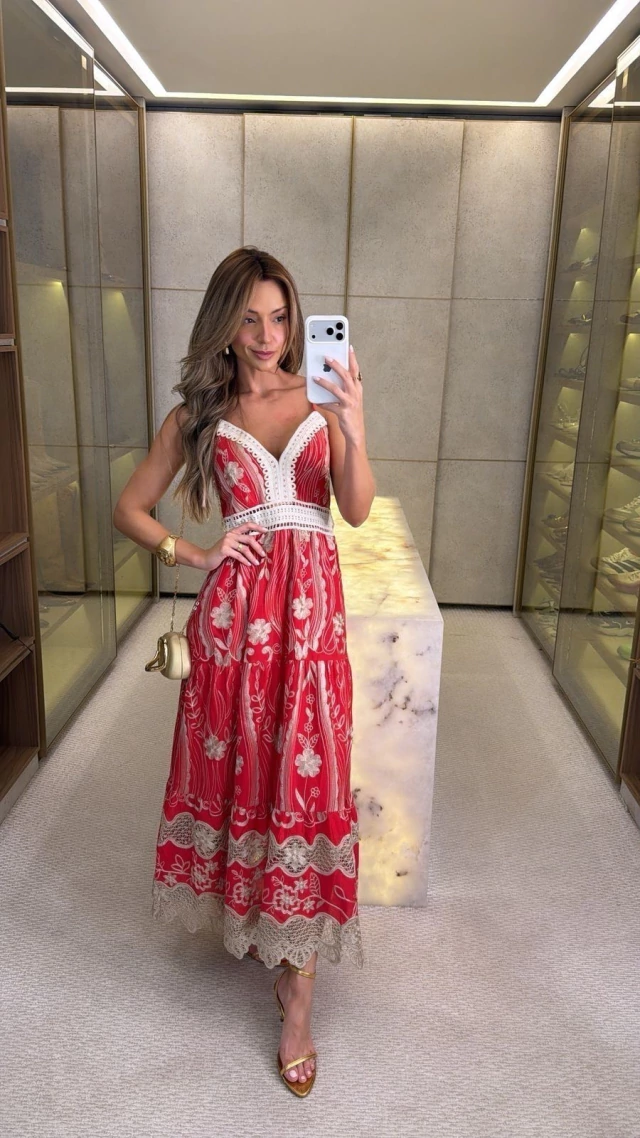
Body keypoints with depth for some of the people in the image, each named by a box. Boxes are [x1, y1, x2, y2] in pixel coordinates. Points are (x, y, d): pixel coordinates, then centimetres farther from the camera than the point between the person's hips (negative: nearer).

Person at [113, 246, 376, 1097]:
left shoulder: (321, 401, 6)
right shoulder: (198, 415, 6)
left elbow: (357, 509, -7)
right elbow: (129, 507, 11)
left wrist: (354, 428, -22)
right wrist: (194, 556, -2)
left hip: (311, 606, 0)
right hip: (235, 607, 1)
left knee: (307, 775, 0)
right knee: (236, 765, 10)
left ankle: (299, 991, 12)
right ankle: (243, 914, 39)